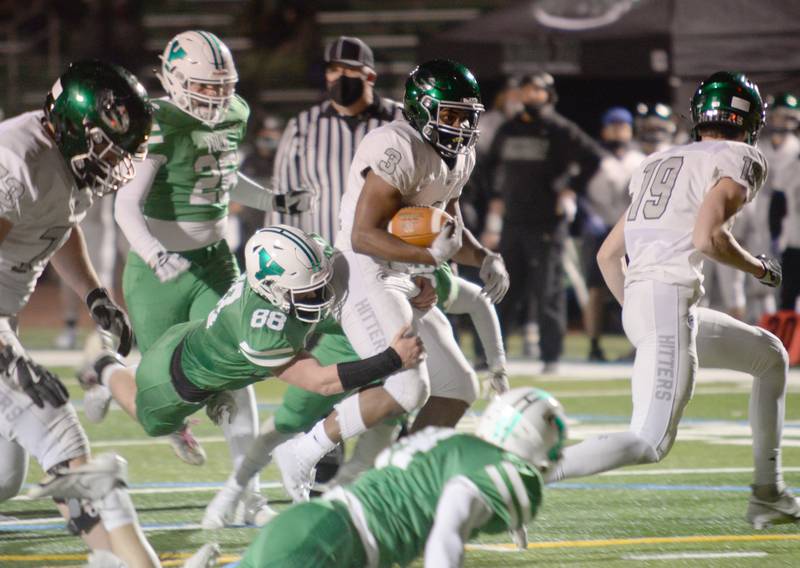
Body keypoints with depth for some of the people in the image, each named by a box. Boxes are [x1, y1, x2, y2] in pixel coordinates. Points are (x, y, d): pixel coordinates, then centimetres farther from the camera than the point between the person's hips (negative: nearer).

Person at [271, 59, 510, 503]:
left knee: (458, 389, 9)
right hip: (367, 279, -10)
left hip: (407, 285, 10)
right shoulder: (398, 149, -20)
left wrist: (485, 259, 8)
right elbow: (363, 235, -23)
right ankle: (303, 453, -11)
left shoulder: (459, 158, 11)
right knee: (407, 387, -22)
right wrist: (430, 255, -27)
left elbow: (449, 228, 26)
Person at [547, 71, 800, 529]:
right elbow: (707, 237, -17)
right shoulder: (740, 160, 0)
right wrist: (759, 268, 0)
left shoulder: (659, 164, 23)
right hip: (671, 299, -9)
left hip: (639, 301, 9)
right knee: (650, 443, -12)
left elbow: (608, 255, 21)